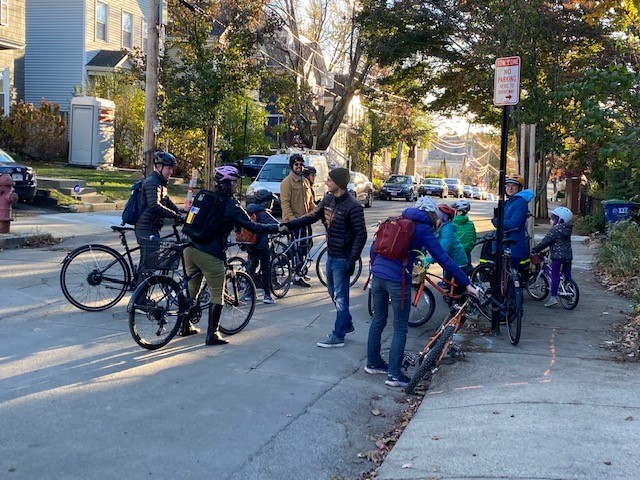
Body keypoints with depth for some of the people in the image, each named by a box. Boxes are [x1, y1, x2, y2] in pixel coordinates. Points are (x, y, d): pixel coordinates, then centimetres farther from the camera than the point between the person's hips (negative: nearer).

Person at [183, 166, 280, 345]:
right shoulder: (231, 205, -9)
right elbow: (252, 227, -10)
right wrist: (277, 228, -3)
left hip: (190, 248, 7)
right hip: (210, 255, -7)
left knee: (191, 289, 20)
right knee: (217, 295, 4)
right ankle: (212, 334, 4)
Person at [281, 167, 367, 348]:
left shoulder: (352, 206, -20)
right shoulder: (328, 199, 4)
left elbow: (361, 234, -19)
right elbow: (312, 216, 10)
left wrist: (352, 260, -21)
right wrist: (289, 225, 0)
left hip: (342, 258, -8)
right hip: (331, 255, 8)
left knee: (340, 297, 0)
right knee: (333, 293, 19)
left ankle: (338, 336, 10)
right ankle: (347, 324, 37)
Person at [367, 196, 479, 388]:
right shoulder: (424, 229, -1)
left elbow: (374, 247, 17)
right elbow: (444, 260, -6)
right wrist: (467, 284, -3)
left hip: (377, 276, 6)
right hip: (398, 280, -6)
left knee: (378, 320, 20)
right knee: (400, 328, 4)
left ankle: (372, 363, 32)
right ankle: (394, 374, 5)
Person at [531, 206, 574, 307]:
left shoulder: (556, 230, -11)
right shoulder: (567, 230, 14)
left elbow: (546, 241, -12)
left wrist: (535, 249, -6)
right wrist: (548, 248, 30)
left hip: (557, 256, -8)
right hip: (568, 255, 8)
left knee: (555, 276, -5)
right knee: (568, 276, 12)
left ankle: (553, 297, -8)